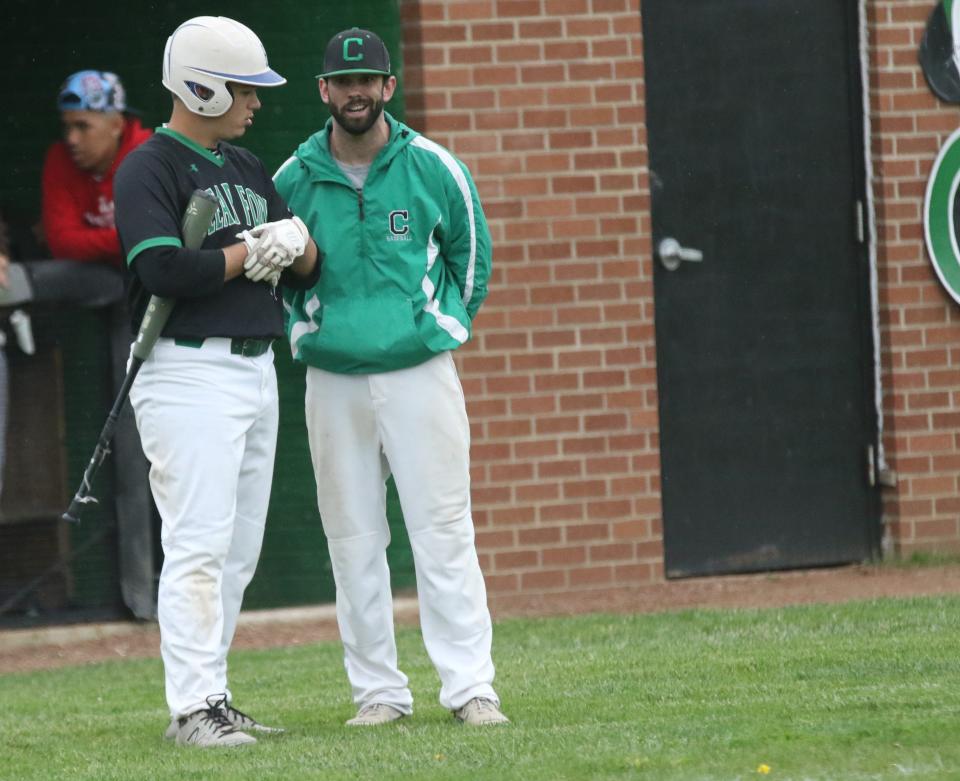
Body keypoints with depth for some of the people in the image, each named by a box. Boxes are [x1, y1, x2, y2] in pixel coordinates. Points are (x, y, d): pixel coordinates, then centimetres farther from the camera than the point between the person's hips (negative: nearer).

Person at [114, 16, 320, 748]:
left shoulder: (247, 167, 18)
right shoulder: (150, 169, -7)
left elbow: (308, 266, 18)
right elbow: (164, 269, -22)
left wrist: (293, 242, -6)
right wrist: (250, 254, -10)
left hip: (257, 371, 9)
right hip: (191, 376, -9)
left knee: (239, 551, 9)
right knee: (199, 545, -12)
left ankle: (211, 698, 14)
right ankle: (194, 707, -13)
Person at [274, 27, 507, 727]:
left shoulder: (434, 169, 0)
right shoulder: (292, 181, 3)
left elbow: (470, 254, 11)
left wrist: (444, 327, 8)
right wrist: (309, 331, 7)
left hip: (421, 373, -2)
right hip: (333, 382, 2)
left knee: (443, 531, -6)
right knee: (354, 542, 3)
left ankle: (471, 686, -5)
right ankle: (378, 691, 9)